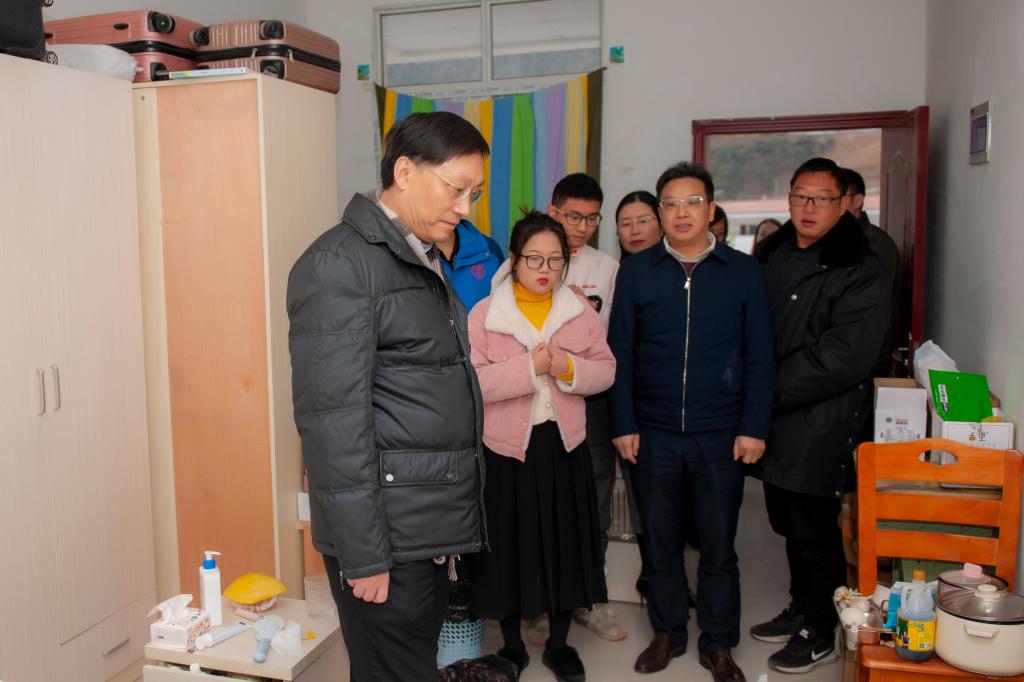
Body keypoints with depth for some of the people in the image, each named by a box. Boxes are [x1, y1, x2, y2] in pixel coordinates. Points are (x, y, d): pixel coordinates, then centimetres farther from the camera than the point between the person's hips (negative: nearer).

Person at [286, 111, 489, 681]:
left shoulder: (427, 262, 15)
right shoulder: (339, 263, -13)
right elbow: (333, 417, -18)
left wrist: (452, 524, 15)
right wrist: (363, 553, -18)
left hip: (434, 528, 9)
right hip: (386, 536, -8)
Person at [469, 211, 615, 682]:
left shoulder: (580, 311, 3)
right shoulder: (484, 314, -7)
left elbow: (606, 371, 3)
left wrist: (568, 368, -17)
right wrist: (529, 368, -22)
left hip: (564, 446, 3)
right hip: (507, 448, -2)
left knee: (564, 543, 11)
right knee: (510, 544, 8)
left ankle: (559, 643, 32)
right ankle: (512, 644, 31)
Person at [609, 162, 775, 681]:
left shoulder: (743, 272, 2)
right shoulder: (636, 272, 3)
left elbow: (759, 356, 2)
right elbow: (621, 353, 2)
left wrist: (754, 427, -4)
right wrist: (623, 424, -3)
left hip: (720, 434, -1)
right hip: (654, 433, 1)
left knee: (718, 544, 9)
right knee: (661, 539, 12)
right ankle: (668, 632, 31)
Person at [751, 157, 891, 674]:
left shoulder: (861, 272, -10)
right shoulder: (771, 255, 10)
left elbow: (840, 359, -18)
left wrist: (767, 393, -16)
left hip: (821, 423, -6)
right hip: (774, 418, 6)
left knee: (813, 527, 4)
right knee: (788, 521, 17)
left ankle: (819, 634, 23)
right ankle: (801, 609, 37)